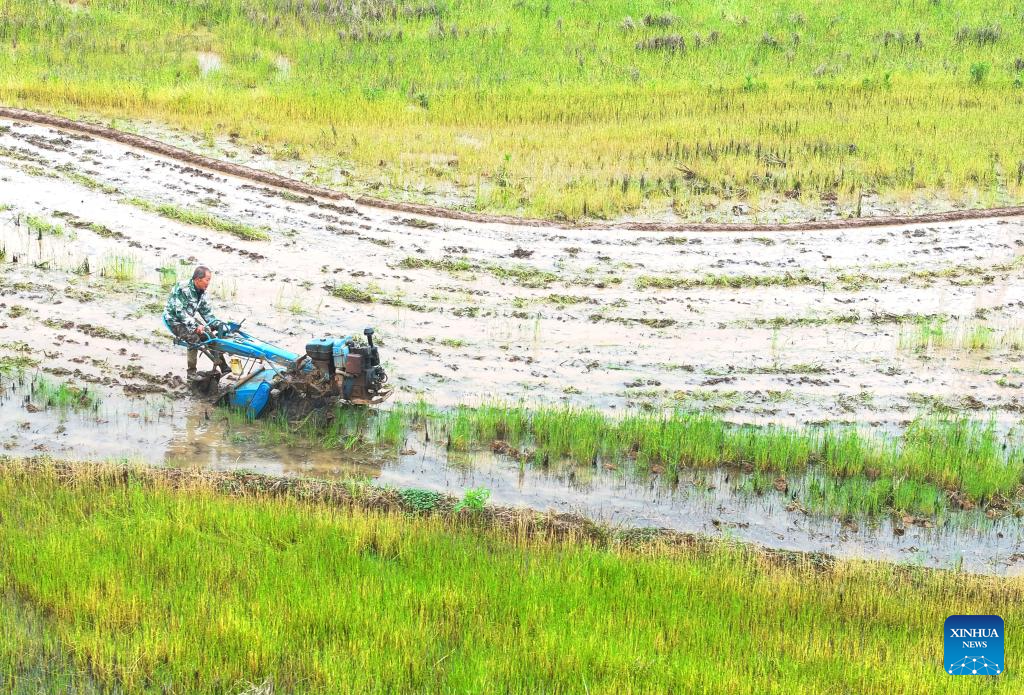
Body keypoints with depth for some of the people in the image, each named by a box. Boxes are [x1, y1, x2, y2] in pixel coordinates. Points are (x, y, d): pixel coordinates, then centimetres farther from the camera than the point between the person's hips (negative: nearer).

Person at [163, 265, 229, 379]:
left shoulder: (202, 292, 3)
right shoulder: (182, 289, -24)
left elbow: (207, 312, 8)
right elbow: (180, 311, -28)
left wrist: (218, 324, -6)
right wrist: (194, 325, -33)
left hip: (189, 319, 8)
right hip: (175, 320, -8)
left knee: (210, 335, -5)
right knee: (194, 337, -30)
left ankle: (222, 367, 1)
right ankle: (191, 372, -22)